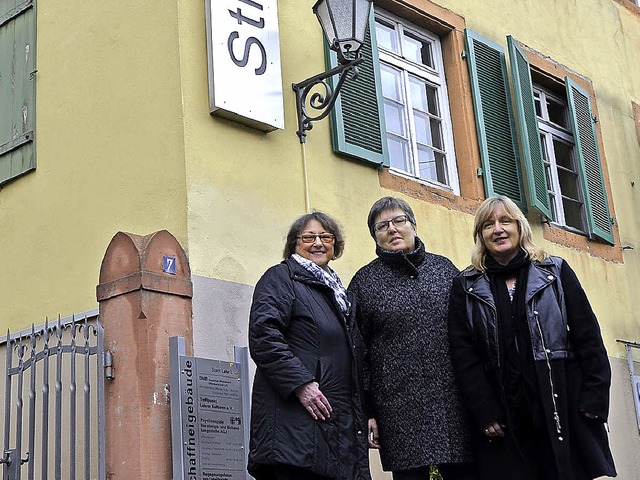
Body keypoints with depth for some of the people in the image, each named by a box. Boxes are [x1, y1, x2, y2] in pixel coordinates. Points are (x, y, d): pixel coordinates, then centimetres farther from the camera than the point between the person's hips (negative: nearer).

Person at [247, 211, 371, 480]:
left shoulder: (339, 293, 27)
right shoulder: (280, 278, 2)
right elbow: (263, 336, -13)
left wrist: (362, 415, 20)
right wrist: (301, 384, -21)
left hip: (340, 422, 8)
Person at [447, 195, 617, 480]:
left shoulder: (555, 272, 10)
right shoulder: (466, 288, 9)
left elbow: (588, 337, 4)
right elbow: (463, 355, 2)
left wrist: (595, 398, -6)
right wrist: (485, 413, -8)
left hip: (568, 411, 0)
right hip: (504, 419, 0)